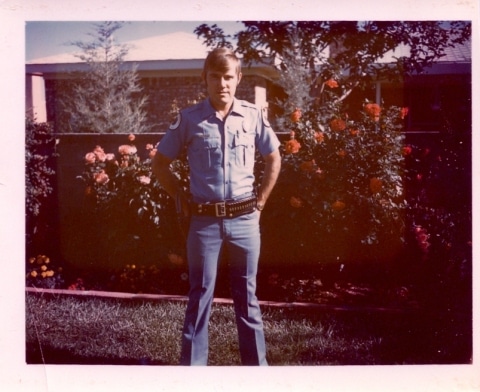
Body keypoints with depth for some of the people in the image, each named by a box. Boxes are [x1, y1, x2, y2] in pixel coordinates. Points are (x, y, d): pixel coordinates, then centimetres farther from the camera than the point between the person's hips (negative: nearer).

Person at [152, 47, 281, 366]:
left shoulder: (254, 116, -1)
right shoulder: (190, 119, -3)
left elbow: (274, 160, 12)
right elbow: (160, 164, 6)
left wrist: (260, 201, 7)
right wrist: (183, 201, 2)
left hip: (244, 220, 1)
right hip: (204, 221, -1)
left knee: (247, 296, 12)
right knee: (200, 297, 8)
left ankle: (256, 363, 25)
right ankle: (192, 364, 20)